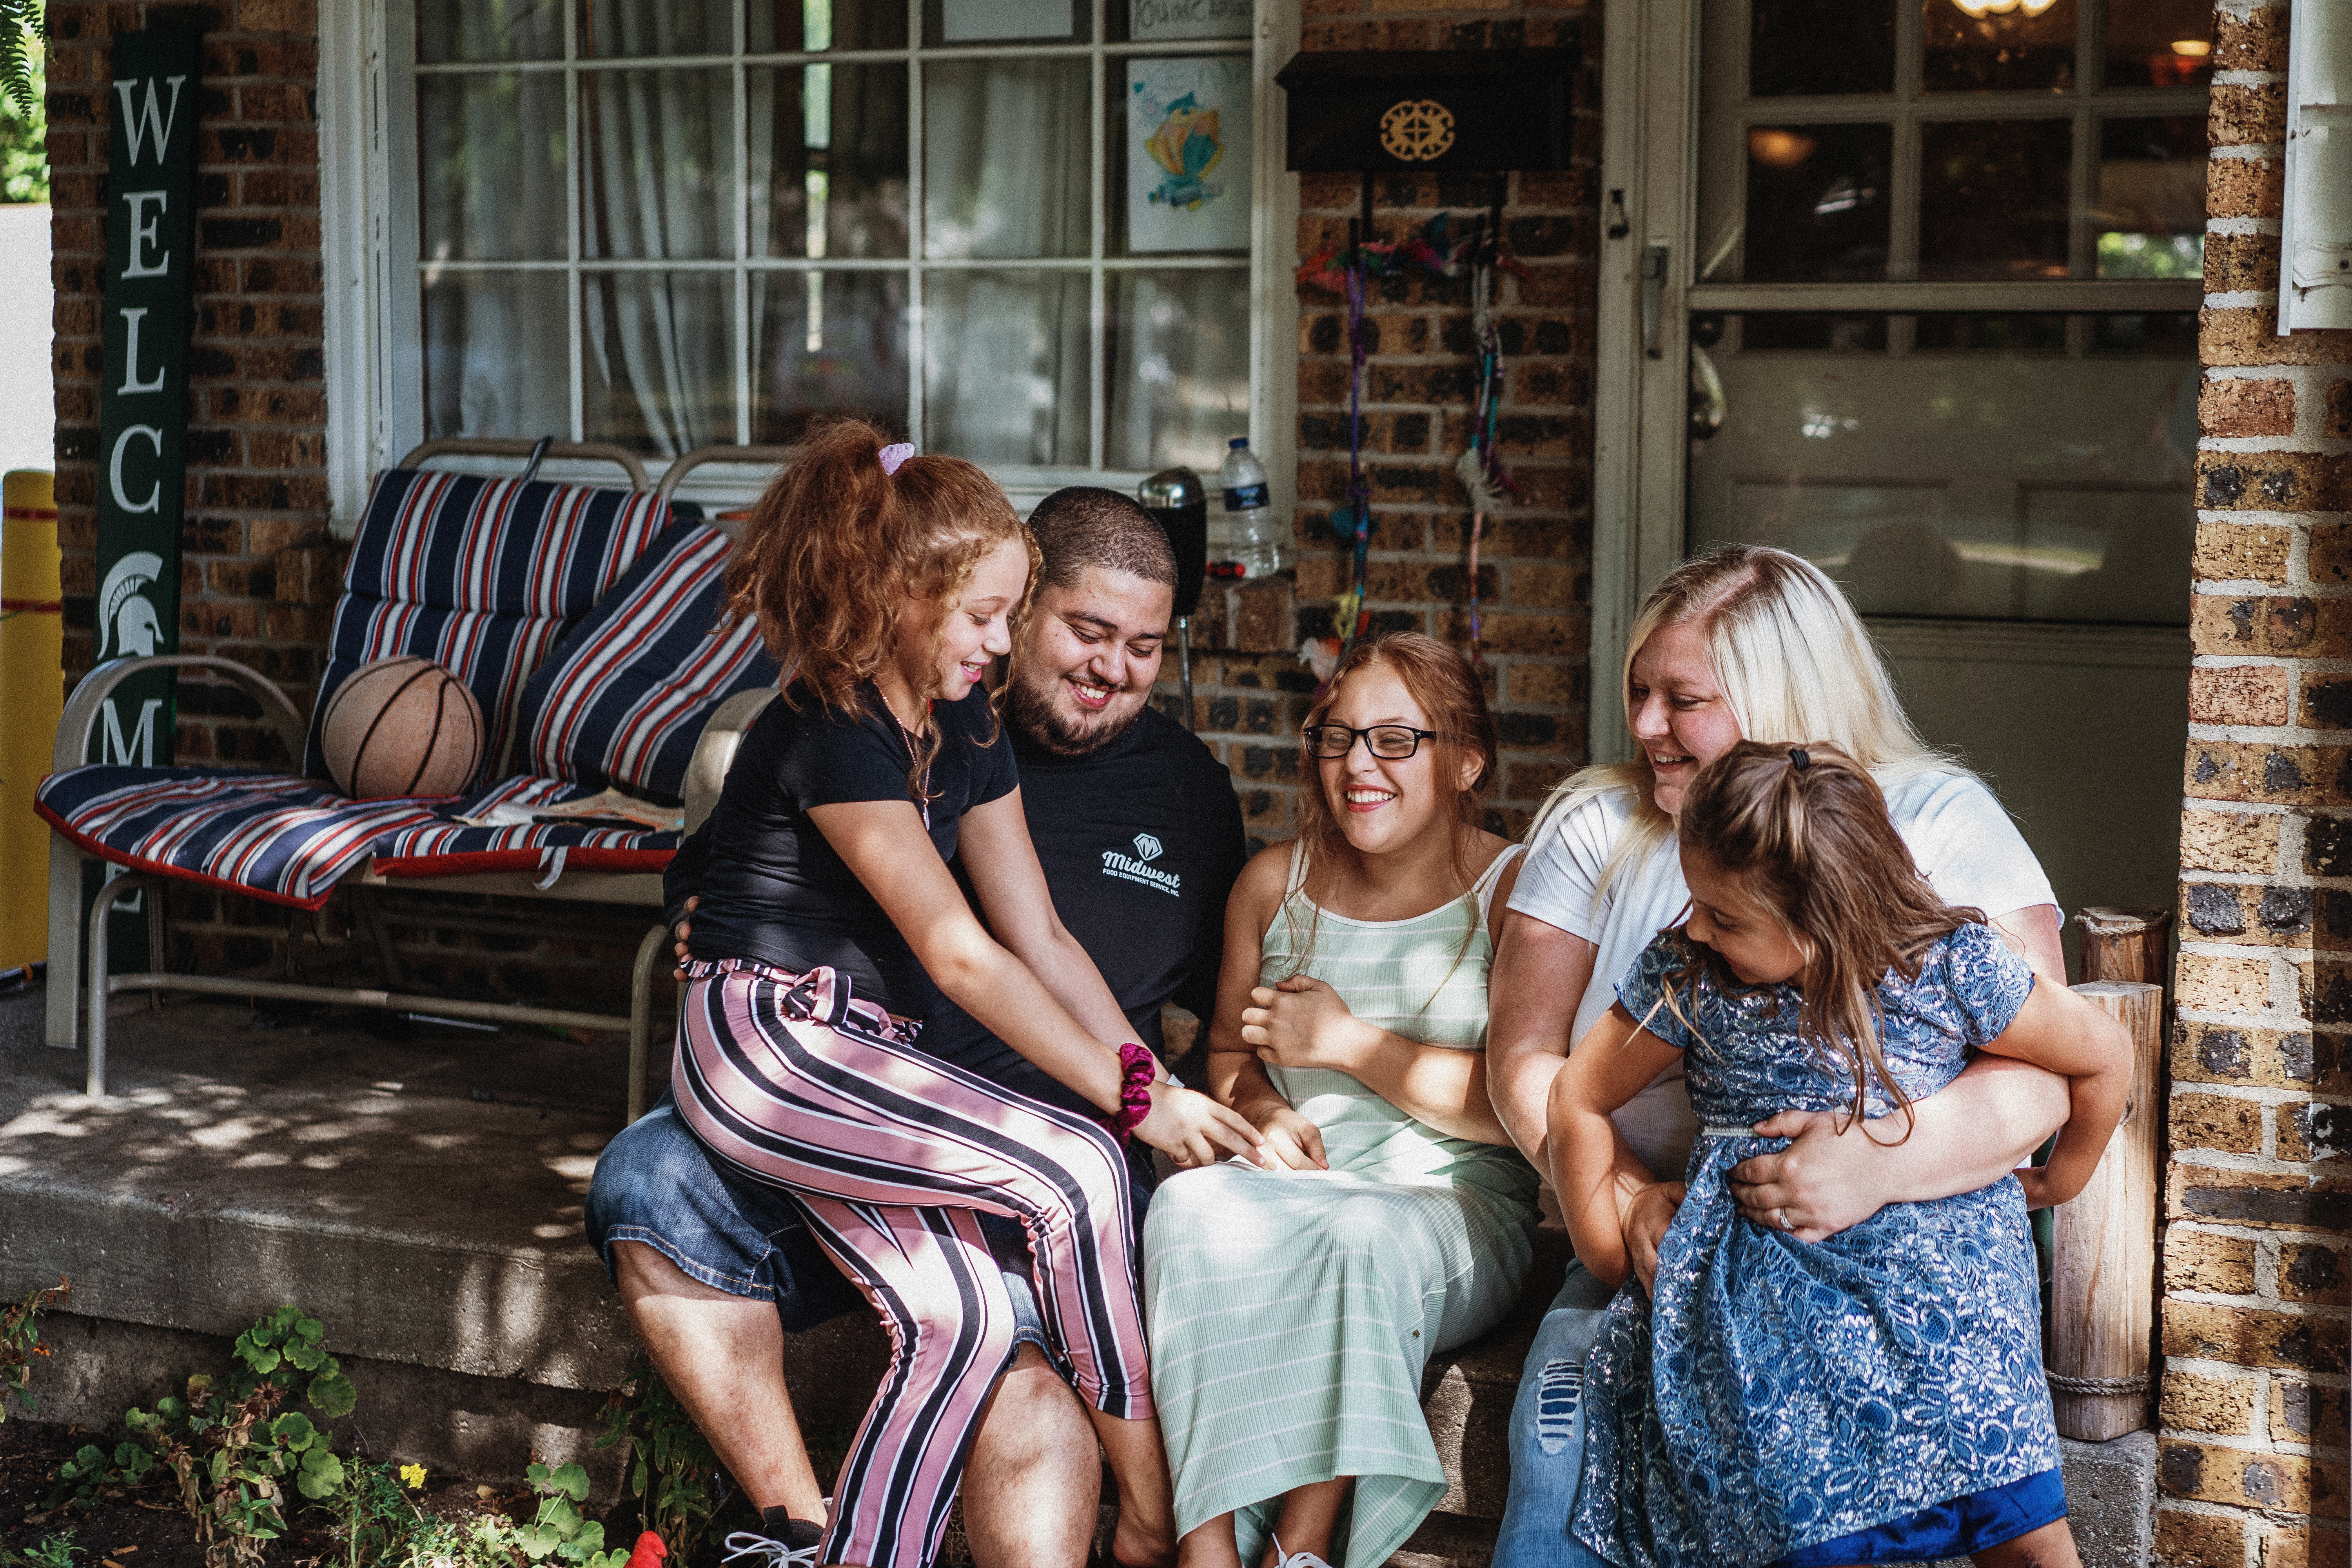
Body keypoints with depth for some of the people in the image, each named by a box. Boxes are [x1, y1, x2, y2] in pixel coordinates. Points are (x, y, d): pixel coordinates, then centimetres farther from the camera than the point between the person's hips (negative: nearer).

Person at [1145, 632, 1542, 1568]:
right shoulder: (1275, 883, 12)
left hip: (1457, 1201, -3)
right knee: (1189, 1205, -30)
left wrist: (1346, 1042, -10)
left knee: (1364, 1237, -38)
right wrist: (1263, 1112, -1)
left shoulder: (1515, 893, -3)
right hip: (1293, 1182, 4)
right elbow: (1228, 1050, 23)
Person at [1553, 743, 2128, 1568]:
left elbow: (2106, 1054, 11)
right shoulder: (1683, 975, -1)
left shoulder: (1953, 970, -4)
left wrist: (2061, 1180, 22)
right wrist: (1614, 1259, 8)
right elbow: (1580, 1101, 10)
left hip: (1937, 1246, 0)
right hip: (1765, 1274, 0)